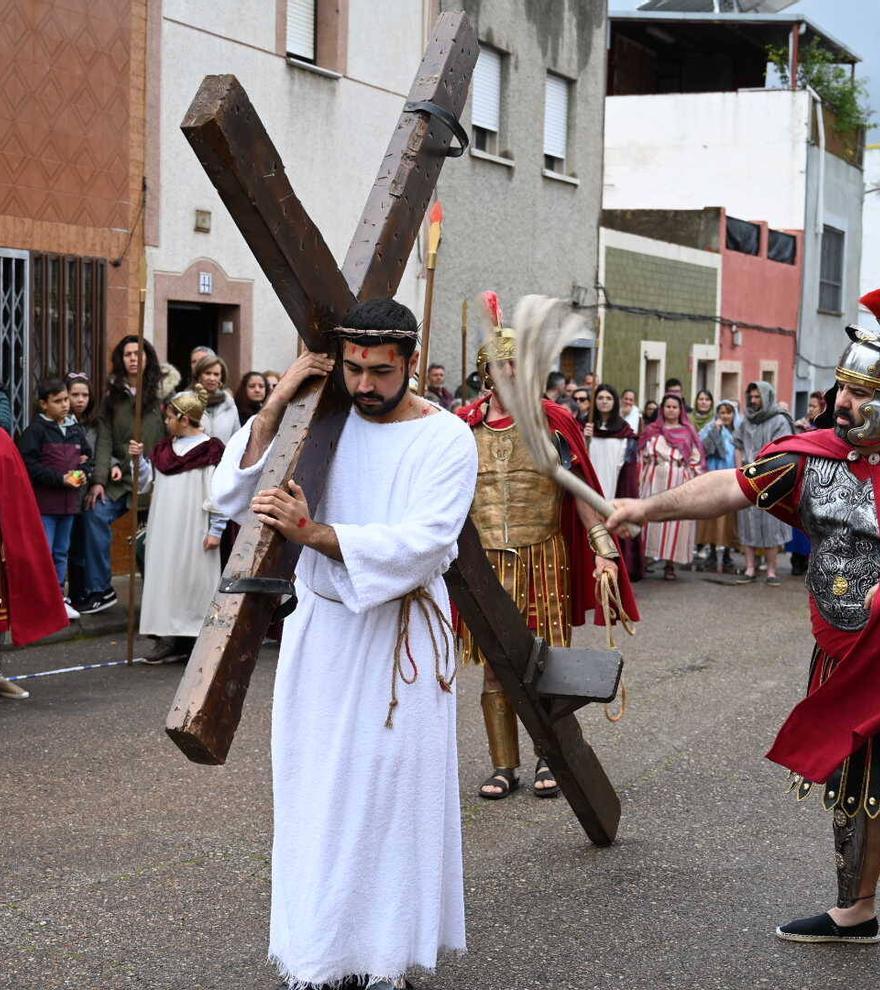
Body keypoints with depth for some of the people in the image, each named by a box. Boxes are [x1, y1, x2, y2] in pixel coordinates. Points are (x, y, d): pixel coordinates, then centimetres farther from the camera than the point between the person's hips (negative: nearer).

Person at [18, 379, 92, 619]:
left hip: (69, 501, 6)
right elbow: (30, 465, -15)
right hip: (44, 501, -6)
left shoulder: (75, 429, 10)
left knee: (61, 552, 14)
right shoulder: (36, 430, -9)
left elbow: (88, 456, 18)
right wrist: (60, 479, -18)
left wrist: (83, 473, -4)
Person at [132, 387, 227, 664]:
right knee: (164, 579, 6)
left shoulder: (209, 450, -9)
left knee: (194, 581, -1)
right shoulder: (164, 448, 12)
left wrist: (216, 530, -12)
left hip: (193, 531, -7)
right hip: (164, 531, 7)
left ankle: (194, 640, 5)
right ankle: (170, 639, 11)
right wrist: (138, 459, 2)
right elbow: (149, 481, 18)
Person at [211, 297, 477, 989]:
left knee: (391, 792, 3)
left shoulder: (447, 439, -8)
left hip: (400, 637, -3)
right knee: (316, 790, 6)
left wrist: (313, 532, -30)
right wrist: (275, 406, -12)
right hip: (320, 628, 3)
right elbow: (233, 498, -3)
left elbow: (422, 542, -20)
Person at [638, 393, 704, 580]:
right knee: (652, 519, -3)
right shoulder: (652, 431, 12)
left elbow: (695, 460, 6)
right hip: (655, 481, 1)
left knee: (675, 521, -3)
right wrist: (643, 481, 2)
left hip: (679, 483, -1)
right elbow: (644, 457, 12)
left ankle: (670, 564, 2)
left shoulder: (688, 433, 8)